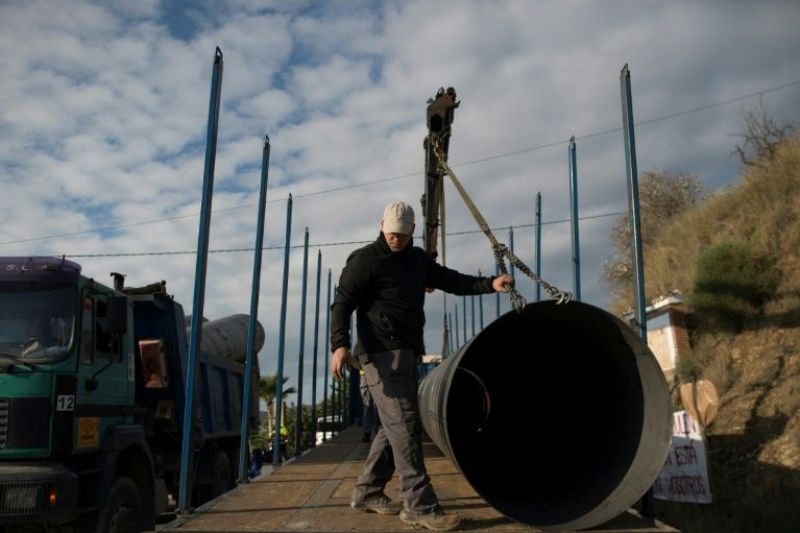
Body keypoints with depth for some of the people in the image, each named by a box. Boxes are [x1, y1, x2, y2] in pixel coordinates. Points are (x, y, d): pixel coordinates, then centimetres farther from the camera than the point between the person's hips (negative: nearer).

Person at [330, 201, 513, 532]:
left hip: (405, 353, 8)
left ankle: (367, 492, 24)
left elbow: (450, 280, 15)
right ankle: (420, 505, -8)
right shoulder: (365, 260, -5)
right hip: (382, 354, -8)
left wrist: (491, 283, 0)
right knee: (404, 424, -11)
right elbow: (342, 304, -11)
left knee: (396, 426, 12)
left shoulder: (417, 259, 18)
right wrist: (340, 344, -26)